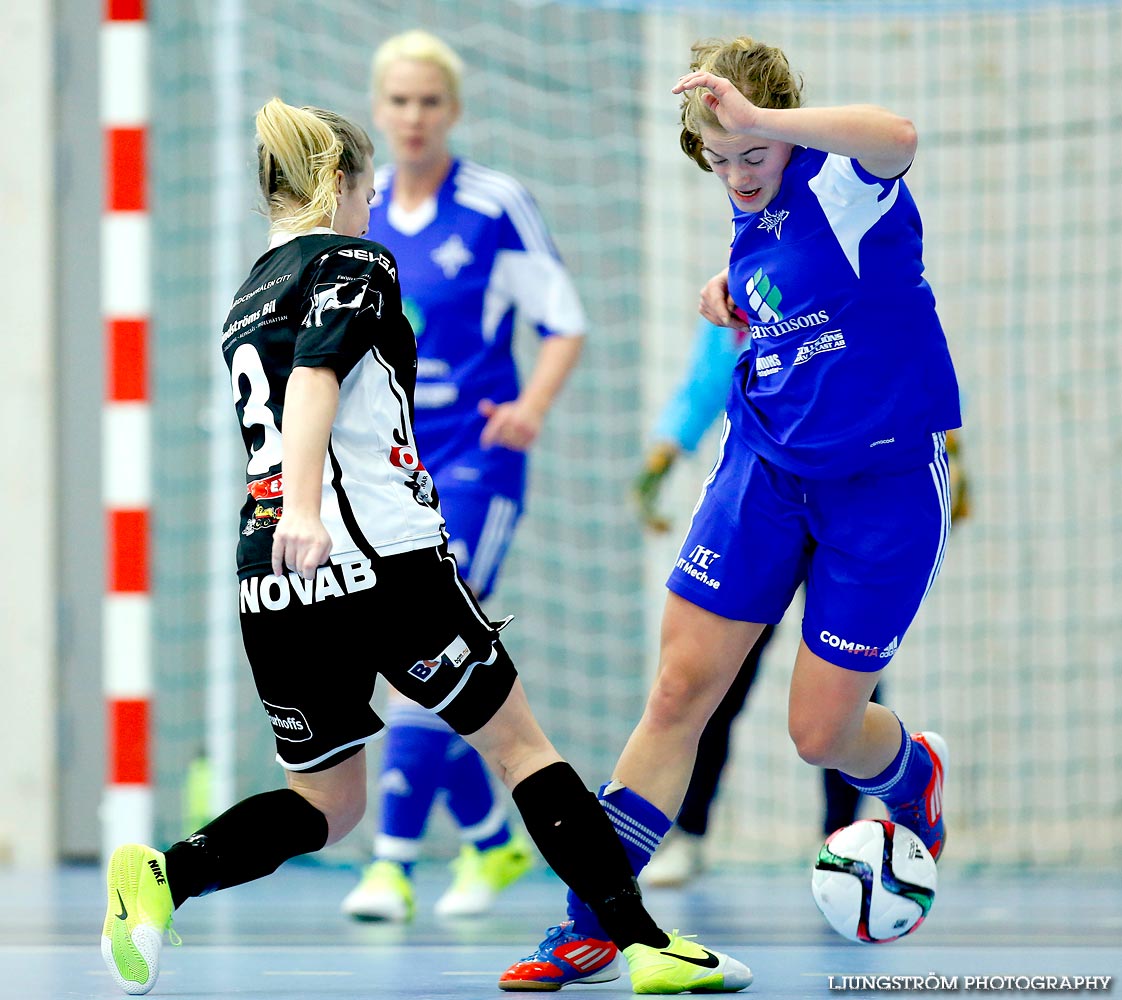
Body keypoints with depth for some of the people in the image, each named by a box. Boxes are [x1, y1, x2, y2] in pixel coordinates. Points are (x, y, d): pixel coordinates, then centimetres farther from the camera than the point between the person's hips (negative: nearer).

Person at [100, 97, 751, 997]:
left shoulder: (248, 300, 21)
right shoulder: (351, 262, -2)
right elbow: (316, 377, -19)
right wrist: (304, 509, -32)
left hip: (271, 583, 7)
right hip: (380, 557, -7)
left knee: (327, 801, 12)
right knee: (516, 742, 4)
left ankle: (163, 877, -13)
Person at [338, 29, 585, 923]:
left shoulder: (497, 205, -7)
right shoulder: (356, 211, 8)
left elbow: (565, 322, -5)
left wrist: (534, 404, -21)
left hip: (475, 462, -5)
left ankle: (393, 862, -19)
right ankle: (493, 842, 26)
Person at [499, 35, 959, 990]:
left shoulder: (840, 184, -19)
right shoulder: (754, 217, 4)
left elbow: (896, 139, -44)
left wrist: (761, 119, -45)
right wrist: (734, 299, 5)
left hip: (885, 483, -6)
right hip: (767, 465, 6)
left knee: (821, 732, 0)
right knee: (680, 690, -4)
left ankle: (913, 775, 38)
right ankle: (591, 920, 1)